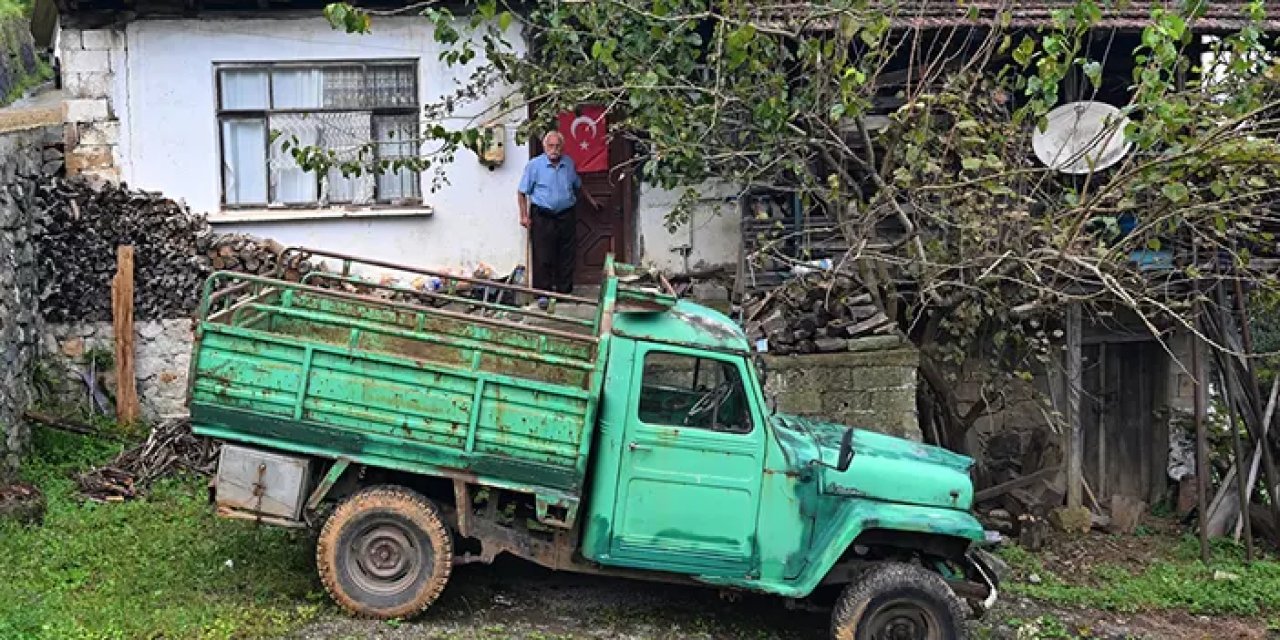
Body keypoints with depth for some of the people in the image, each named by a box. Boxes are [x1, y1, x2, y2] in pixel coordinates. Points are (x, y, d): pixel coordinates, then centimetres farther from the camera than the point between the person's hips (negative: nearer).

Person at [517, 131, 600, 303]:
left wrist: (591, 200, 31)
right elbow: (522, 192, -2)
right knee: (543, 258, -4)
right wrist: (524, 216, -7)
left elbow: (578, 185, 26)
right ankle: (543, 294, 3)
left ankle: (564, 291, 18)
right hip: (542, 218, -4)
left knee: (567, 257, 8)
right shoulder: (534, 165, -5)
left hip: (566, 217, 4)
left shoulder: (569, 163, 8)